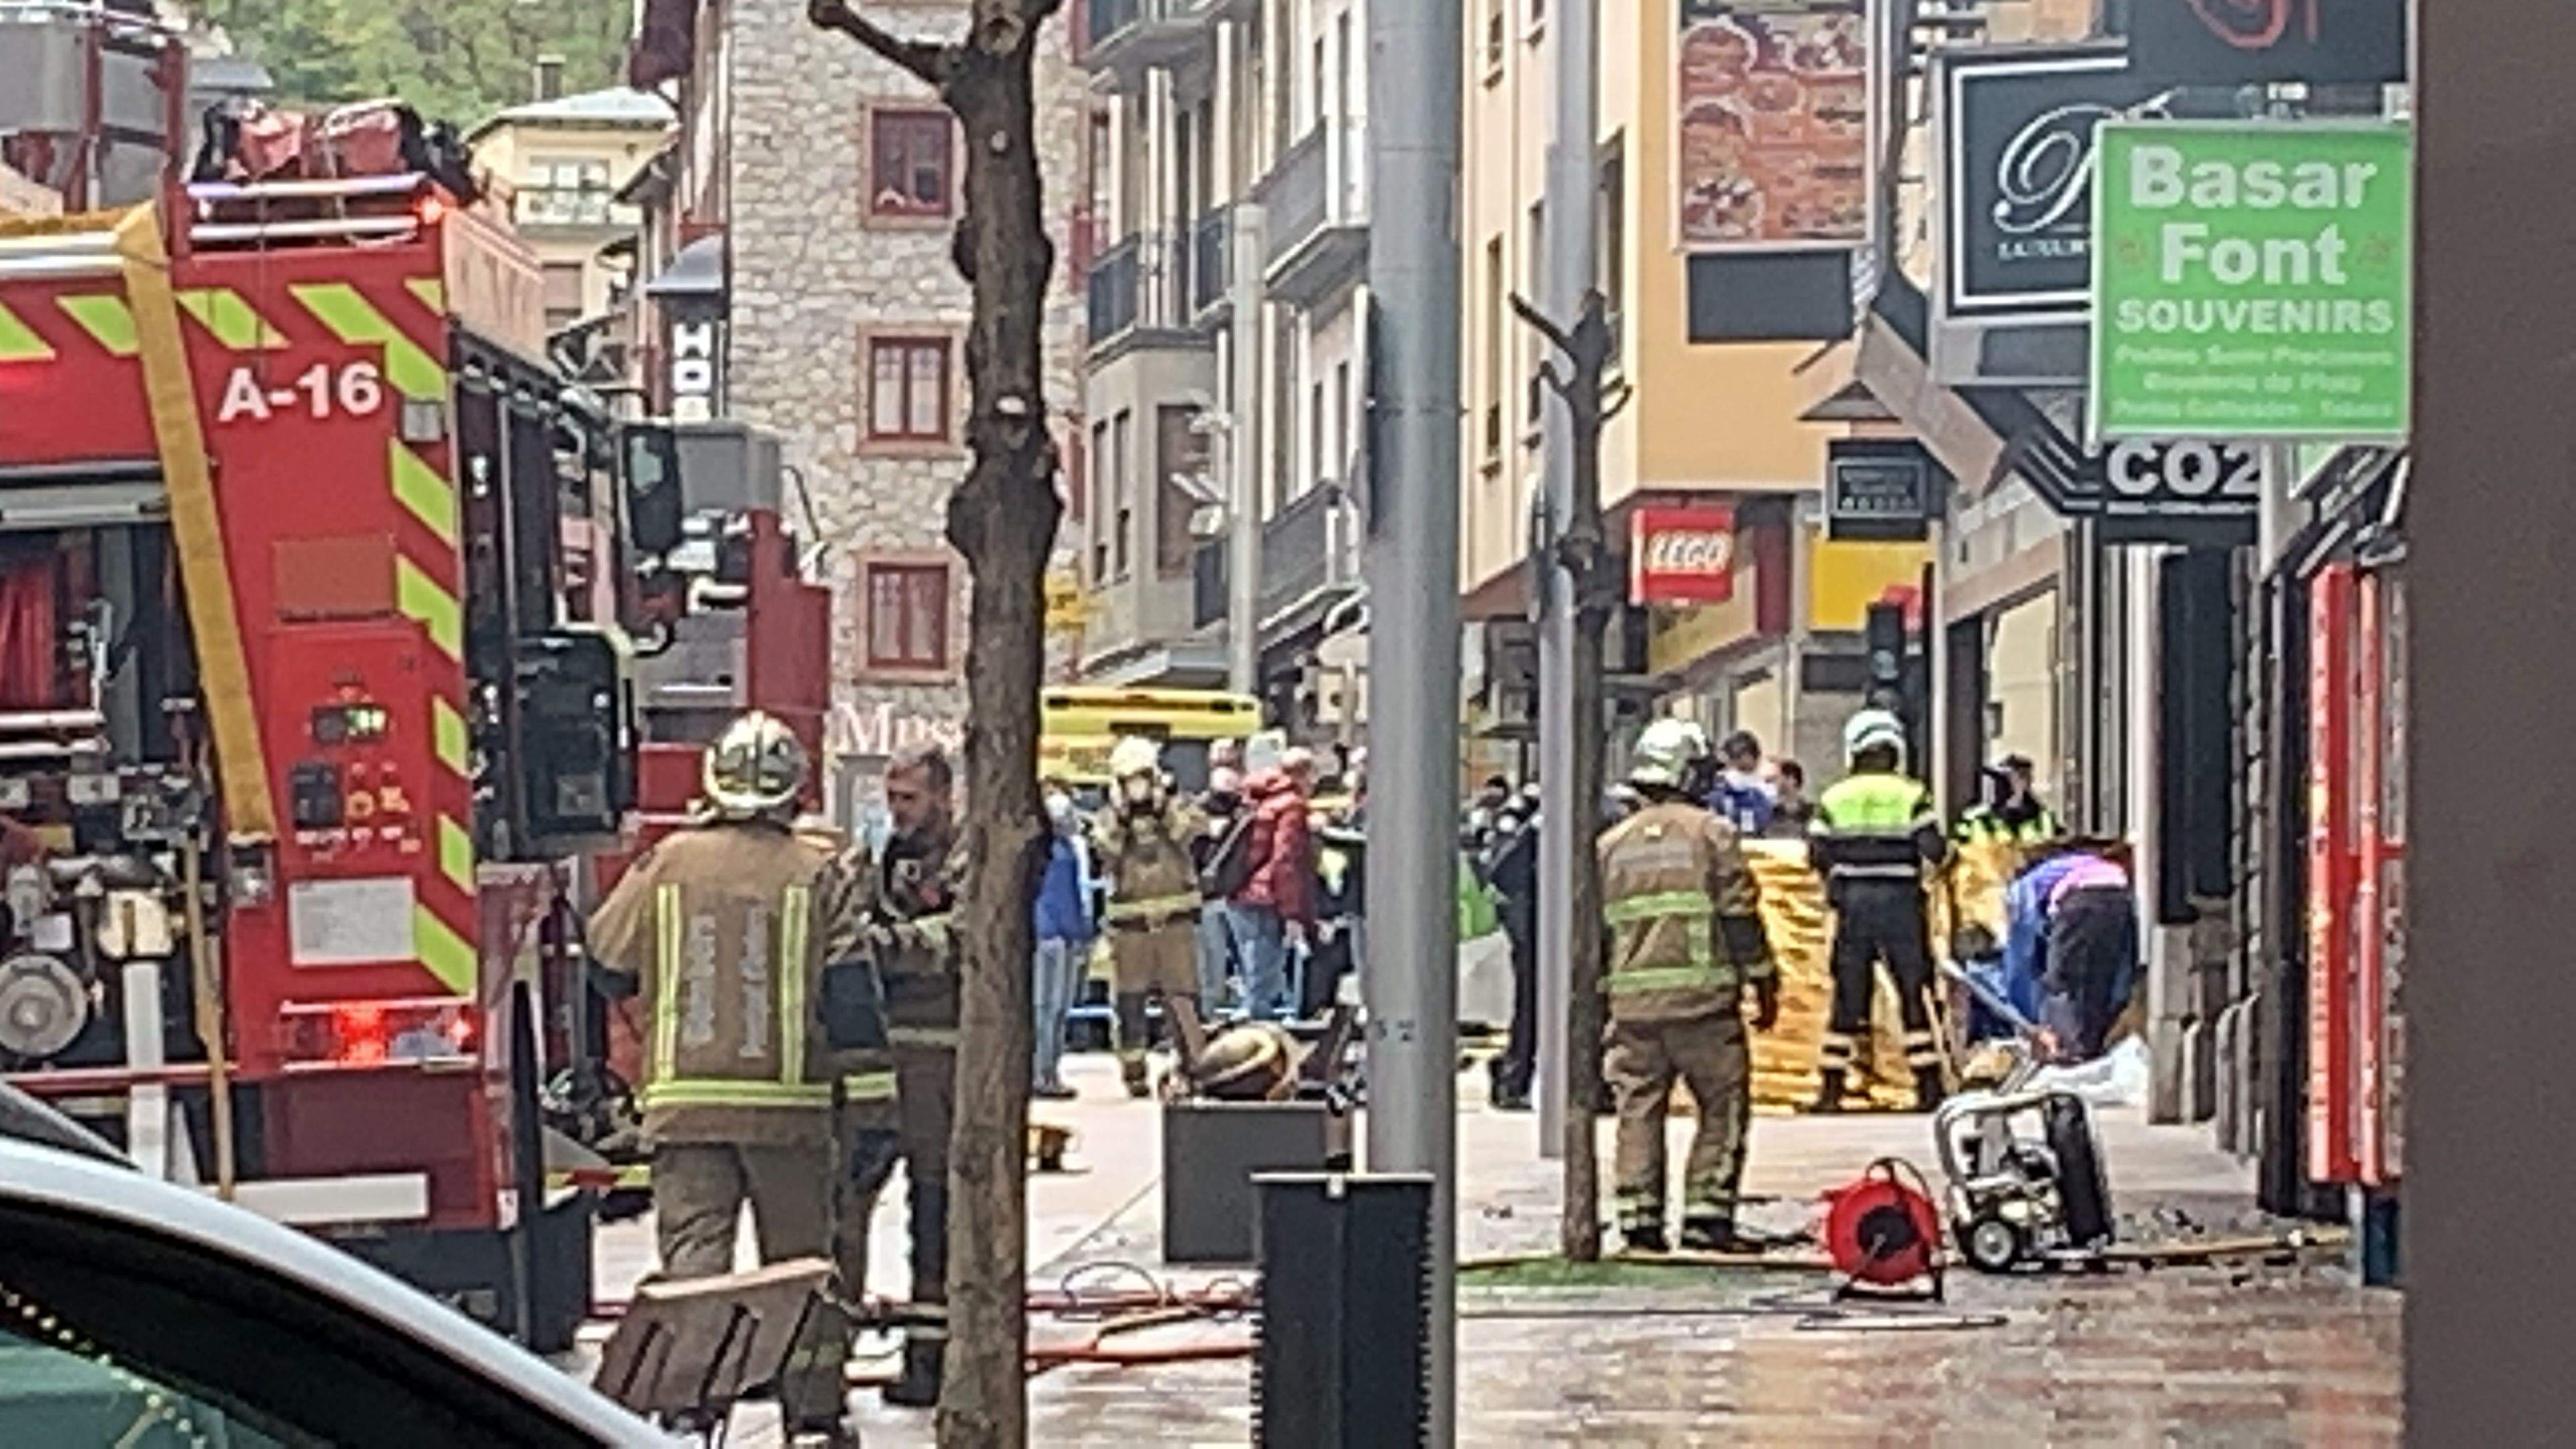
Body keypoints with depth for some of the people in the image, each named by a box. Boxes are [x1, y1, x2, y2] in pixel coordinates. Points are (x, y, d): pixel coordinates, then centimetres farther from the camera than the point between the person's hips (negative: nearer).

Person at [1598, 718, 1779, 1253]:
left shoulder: (1612, 844, 12)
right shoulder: (1711, 834, -1)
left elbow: (1592, 927, 15)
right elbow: (1740, 913, -3)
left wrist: (1599, 989, 24)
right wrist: (1764, 983, 4)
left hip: (1633, 1000, 4)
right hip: (1702, 994, -4)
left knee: (1639, 1109, 8)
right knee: (1723, 1107, 2)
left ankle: (1639, 1215, 4)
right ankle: (1706, 1213, -4)